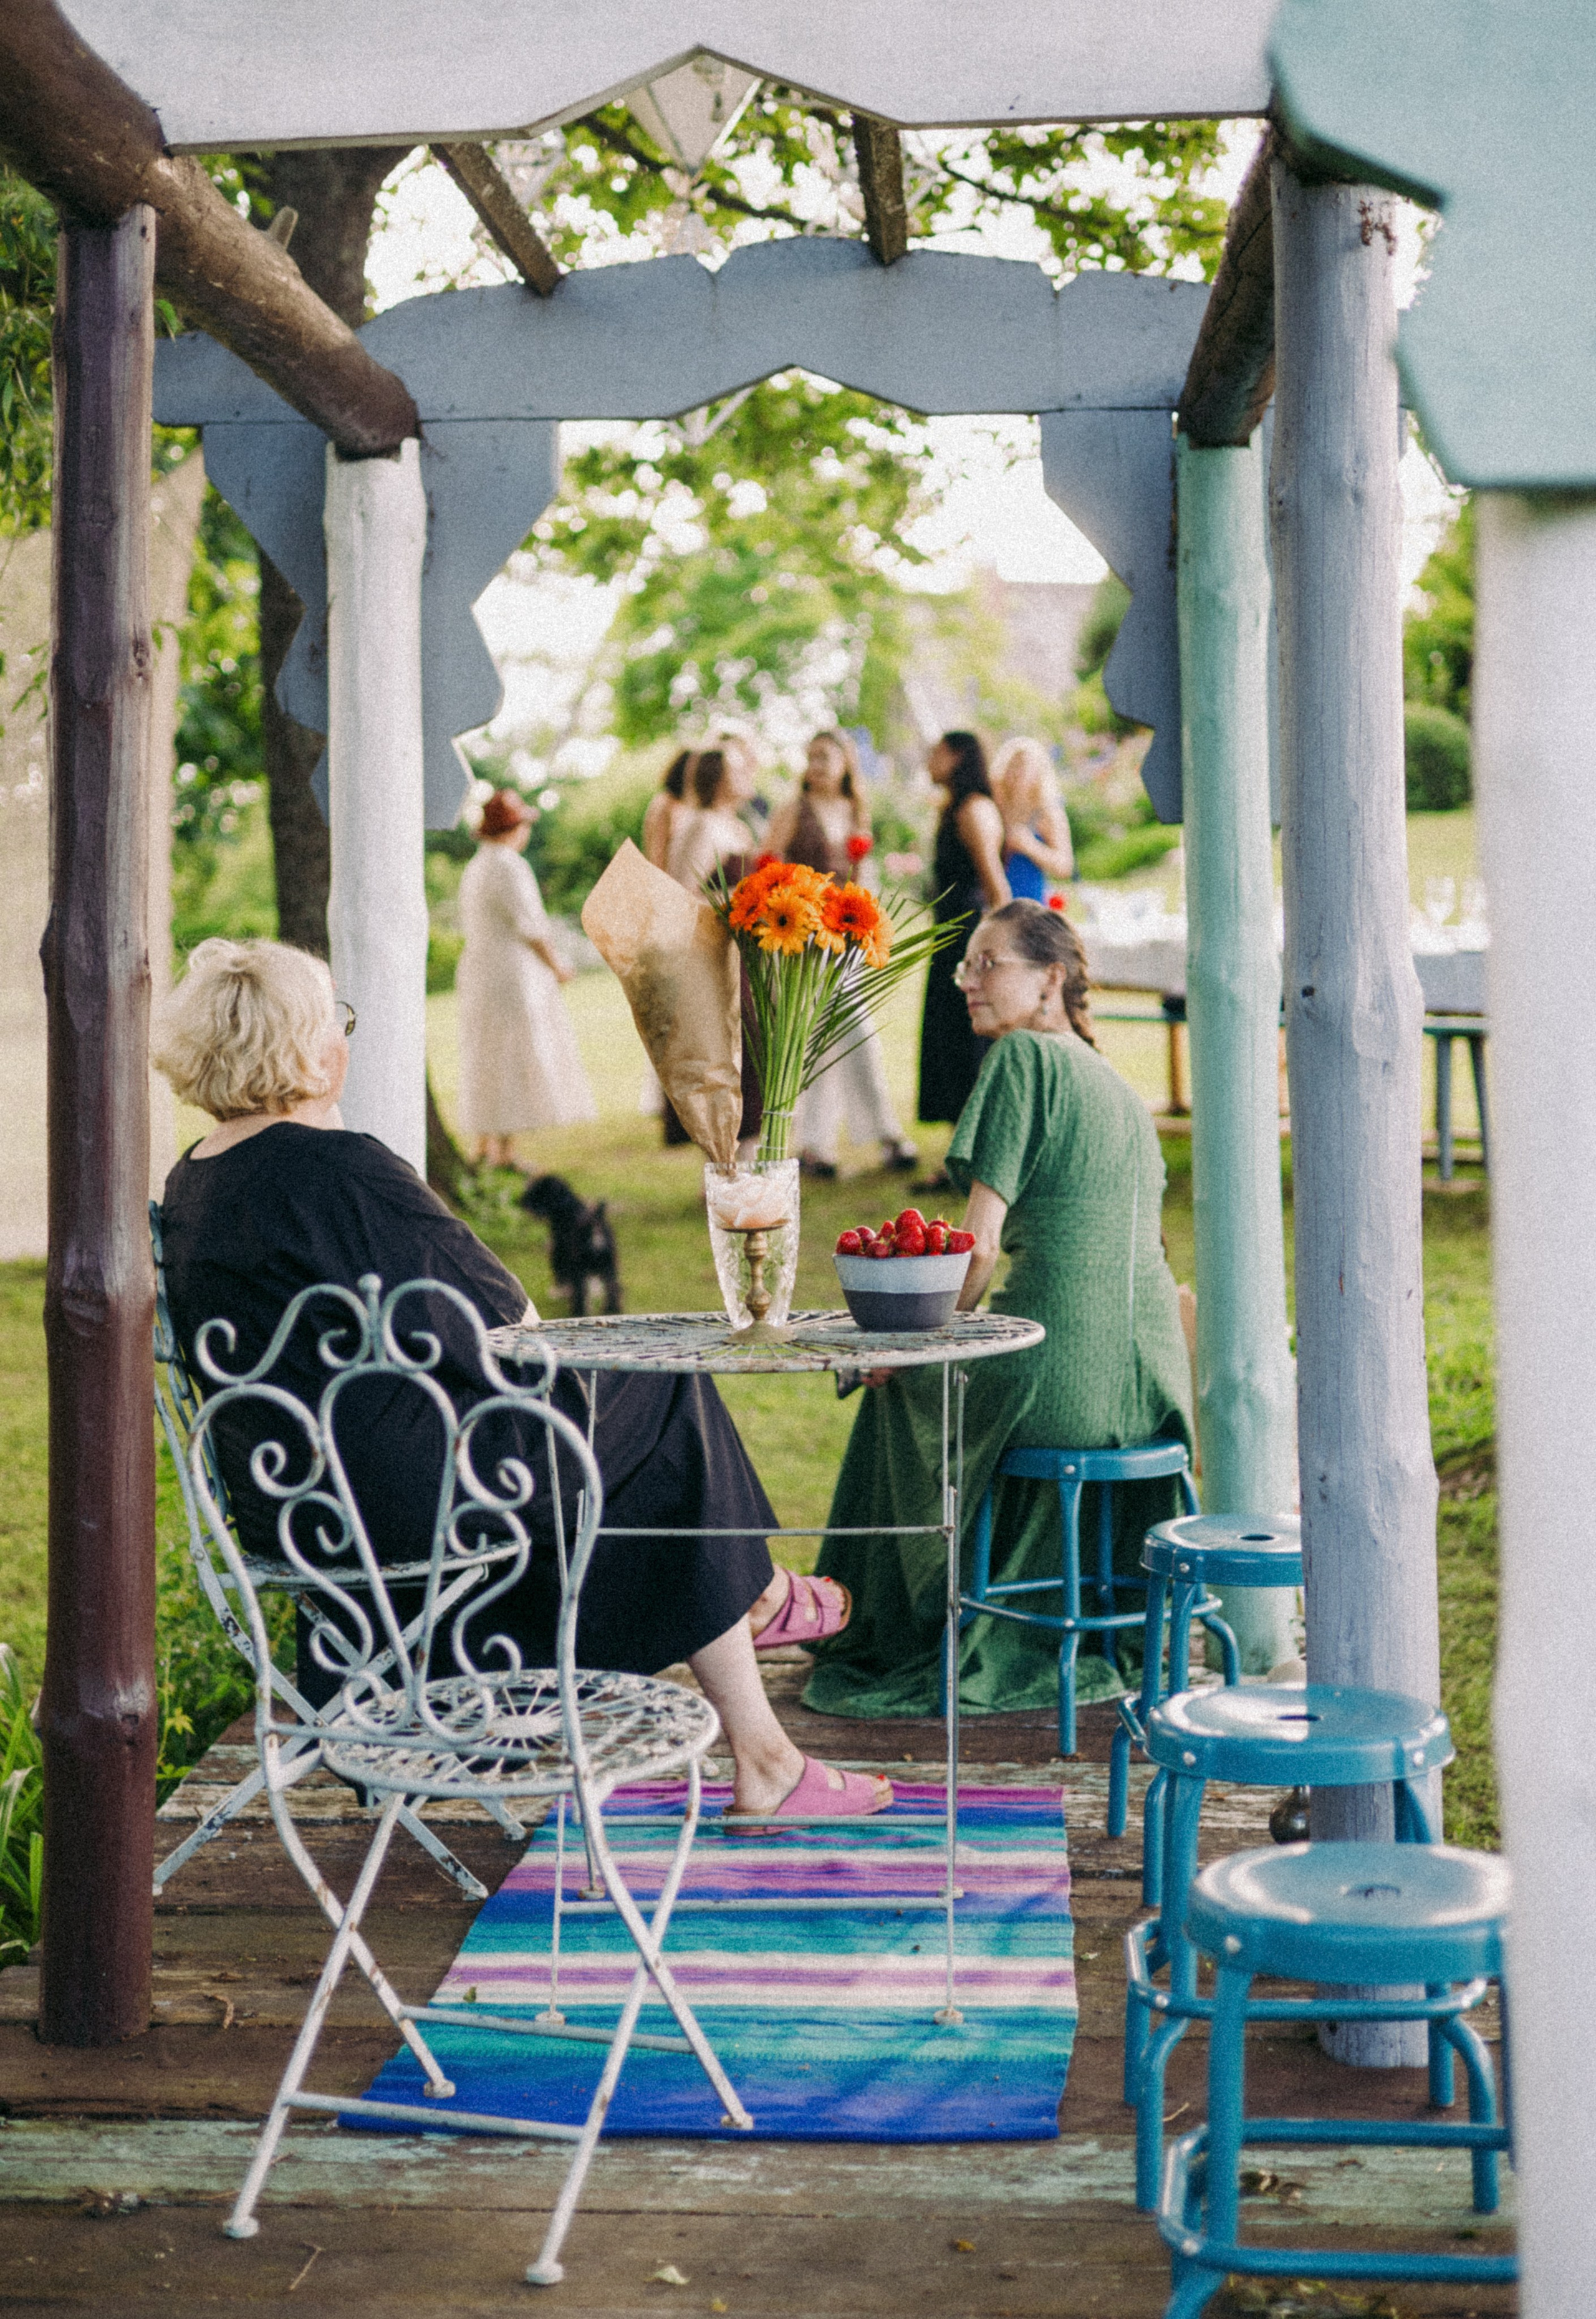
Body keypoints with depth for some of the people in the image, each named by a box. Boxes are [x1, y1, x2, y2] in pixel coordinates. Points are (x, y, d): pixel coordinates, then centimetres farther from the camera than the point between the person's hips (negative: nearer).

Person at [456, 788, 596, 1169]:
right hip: (512, 976, -10)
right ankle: (502, 1152, -9)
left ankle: (484, 1145, 17)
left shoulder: (476, 867, 14)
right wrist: (557, 965, -4)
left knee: (489, 1059, 14)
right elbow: (531, 926, -17)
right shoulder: (509, 867, -16)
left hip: (478, 971, 10)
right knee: (512, 1059, -8)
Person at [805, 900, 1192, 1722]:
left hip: (1062, 1375, -8)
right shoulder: (1117, 1085, 18)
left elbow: (980, 1242, -12)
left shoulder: (1021, 1056, -7)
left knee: (903, 1391, 22)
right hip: (1145, 1377, 8)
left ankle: (917, 1647, 33)